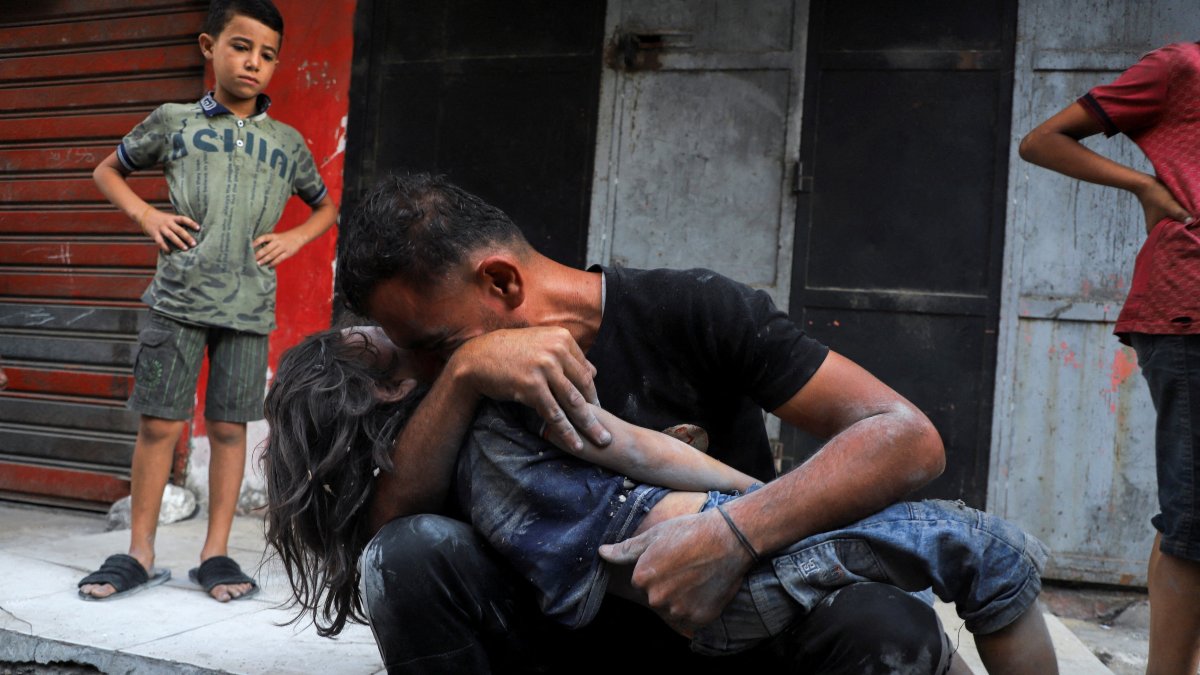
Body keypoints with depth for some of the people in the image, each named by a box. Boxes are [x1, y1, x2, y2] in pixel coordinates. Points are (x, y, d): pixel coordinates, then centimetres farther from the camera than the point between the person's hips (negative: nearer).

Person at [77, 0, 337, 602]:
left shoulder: (287, 142, 11)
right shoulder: (173, 121, 8)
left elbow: (326, 206, 26)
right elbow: (108, 171, 19)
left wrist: (296, 237, 6)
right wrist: (146, 215, 1)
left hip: (249, 306, 1)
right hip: (178, 299, -1)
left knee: (228, 427, 4)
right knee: (159, 423, 1)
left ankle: (216, 554, 14)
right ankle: (140, 554, 13)